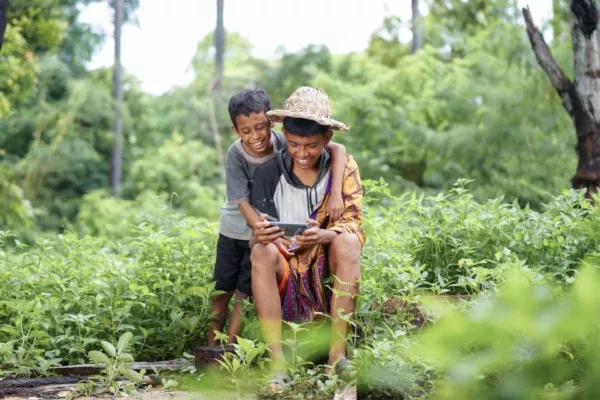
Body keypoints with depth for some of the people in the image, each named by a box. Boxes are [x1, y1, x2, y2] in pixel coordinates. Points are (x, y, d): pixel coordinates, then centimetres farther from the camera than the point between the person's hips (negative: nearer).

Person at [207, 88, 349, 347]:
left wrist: (336, 193, -40)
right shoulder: (235, 155, -21)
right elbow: (243, 204, -22)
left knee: (245, 293, 1)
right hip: (234, 229, 0)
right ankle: (211, 348, 17)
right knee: (222, 290, 7)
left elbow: (337, 149, -26)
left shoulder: (284, 143, -21)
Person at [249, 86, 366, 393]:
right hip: (286, 273, 0)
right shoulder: (269, 173, -2)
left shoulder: (343, 167, -3)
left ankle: (338, 351, -26)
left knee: (347, 241, -30)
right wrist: (260, 236, -31)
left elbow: (354, 227, -12)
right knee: (262, 252, -31)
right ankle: (277, 363, -33)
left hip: (329, 270, 0)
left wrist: (322, 236, -35)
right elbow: (256, 239, -4)